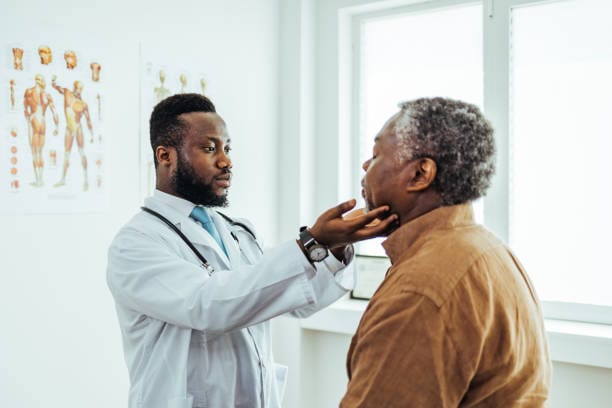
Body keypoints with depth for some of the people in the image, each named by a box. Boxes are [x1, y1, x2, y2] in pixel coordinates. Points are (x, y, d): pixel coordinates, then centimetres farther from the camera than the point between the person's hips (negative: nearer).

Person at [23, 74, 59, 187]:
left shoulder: (28, 91, 0)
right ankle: (40, 179, 12)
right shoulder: (47, 95, 5)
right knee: (40, 152, 12)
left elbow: (25, 109, 11)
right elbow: (54, 112, 2)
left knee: (35, 153, -3)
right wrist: (56, 127, 10)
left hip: (33, 123, -3)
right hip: (44, 124, 3)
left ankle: (37, 180, -7)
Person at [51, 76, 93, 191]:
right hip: (69, 129, 4)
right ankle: (63, 179, 22)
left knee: (82, 152, -4)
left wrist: (92, 135, -2)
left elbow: (88, 120, -1)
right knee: (66, 154, 12)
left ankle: (85, 179, 0)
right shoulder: (67, 93, 4)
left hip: (78, 128, -4)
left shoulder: (83, 104, -5)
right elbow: (54, 86, 3)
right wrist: (53, 81, -21)